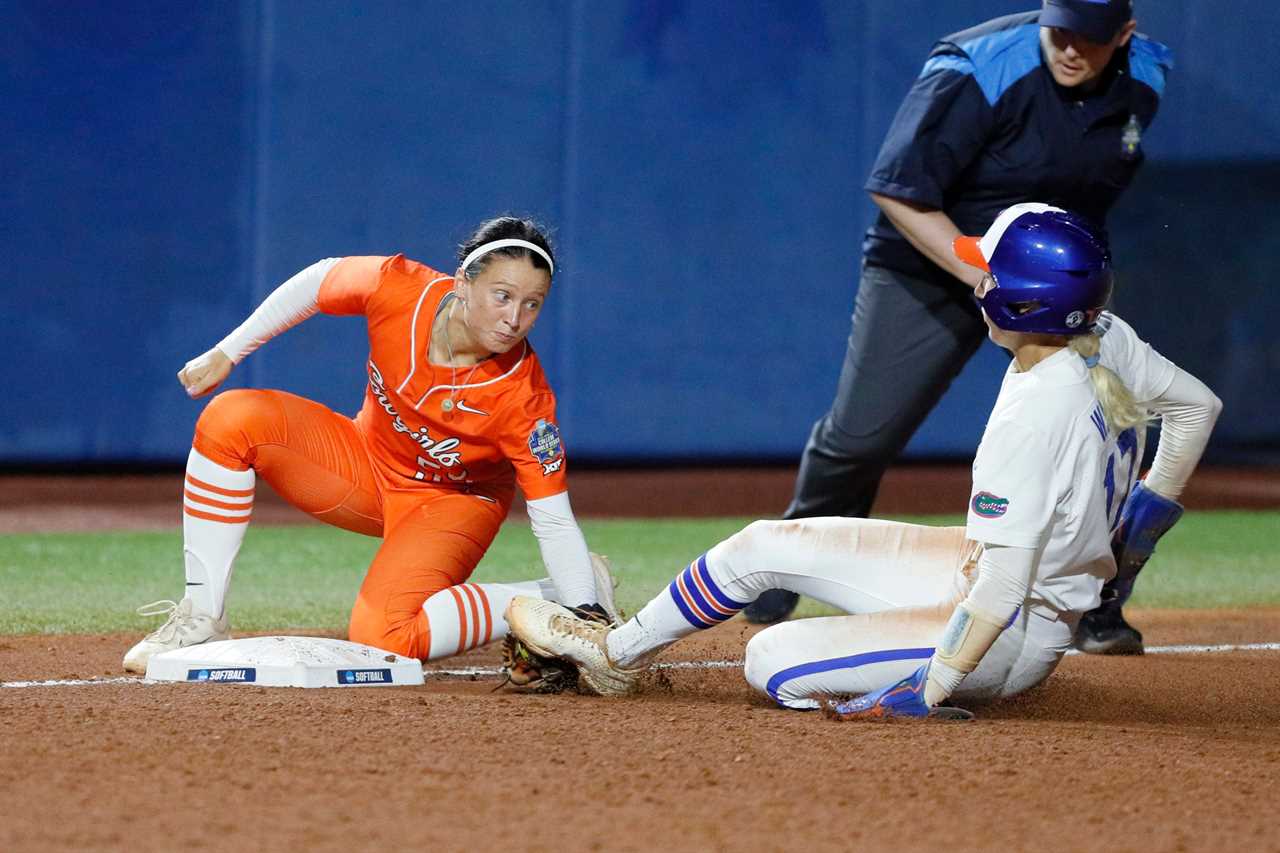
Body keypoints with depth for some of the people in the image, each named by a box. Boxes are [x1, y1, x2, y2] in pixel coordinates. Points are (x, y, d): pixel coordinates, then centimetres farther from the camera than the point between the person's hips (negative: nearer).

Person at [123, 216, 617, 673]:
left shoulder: (525, 397, -31)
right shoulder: (397, 288, -25)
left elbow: (554, 521, -26)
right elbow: (317, 283, -4)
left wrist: (587, 615, -37)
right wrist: (224, 354, 1)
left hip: (455, 502, -4)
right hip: (364, 464, 4)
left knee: (384, 639, -30)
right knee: (231, 419, -18)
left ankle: (551, 599, -7)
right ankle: (201, 620, -10)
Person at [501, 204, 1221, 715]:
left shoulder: (1033, 417, -33)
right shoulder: (1105, 341, -9)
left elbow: (1004, 586, -33)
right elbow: (1199, 406, 8)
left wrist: (930, 691, -29)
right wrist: (1142, 515, 16)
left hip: (1012, 637, -10)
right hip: (975, 570, 10)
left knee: (775, 662, -15)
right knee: (764, 546, 10)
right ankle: (619, 652, 26)